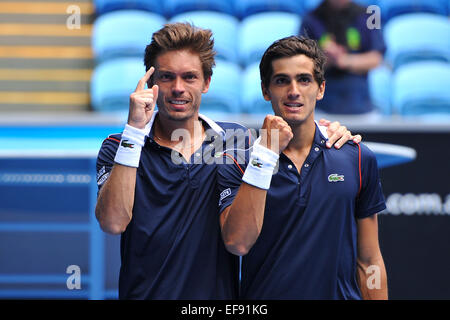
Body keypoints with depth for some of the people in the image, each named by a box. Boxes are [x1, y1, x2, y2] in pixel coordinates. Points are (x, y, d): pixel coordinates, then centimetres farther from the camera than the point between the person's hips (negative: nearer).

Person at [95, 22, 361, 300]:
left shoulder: (235, 140, 5)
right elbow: (113, 222, -19)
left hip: (221, 293, 3)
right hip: (145, 293, -2)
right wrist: (134, 130, -22)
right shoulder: (119, 148, -3)